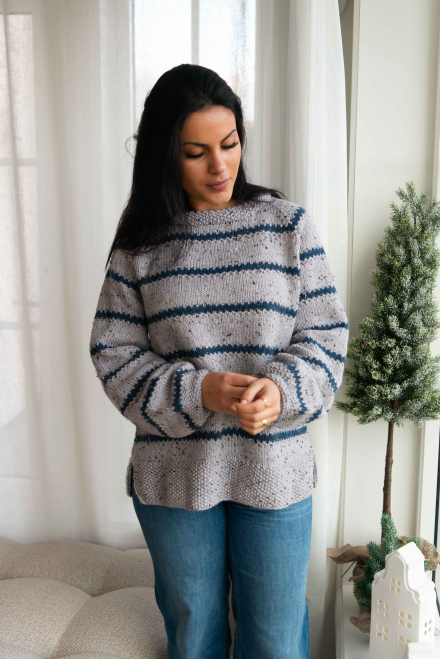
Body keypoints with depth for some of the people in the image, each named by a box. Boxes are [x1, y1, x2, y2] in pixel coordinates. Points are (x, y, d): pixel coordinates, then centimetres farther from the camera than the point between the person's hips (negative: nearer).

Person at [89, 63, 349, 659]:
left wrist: (282, 388, -20)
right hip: (173, 474, 1)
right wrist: (199, 391, -19)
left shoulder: (288, 224, -2)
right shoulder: (142, 240, -2)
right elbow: (114, 352, -3)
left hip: (275, 470, 0)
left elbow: (326, 333, -1)